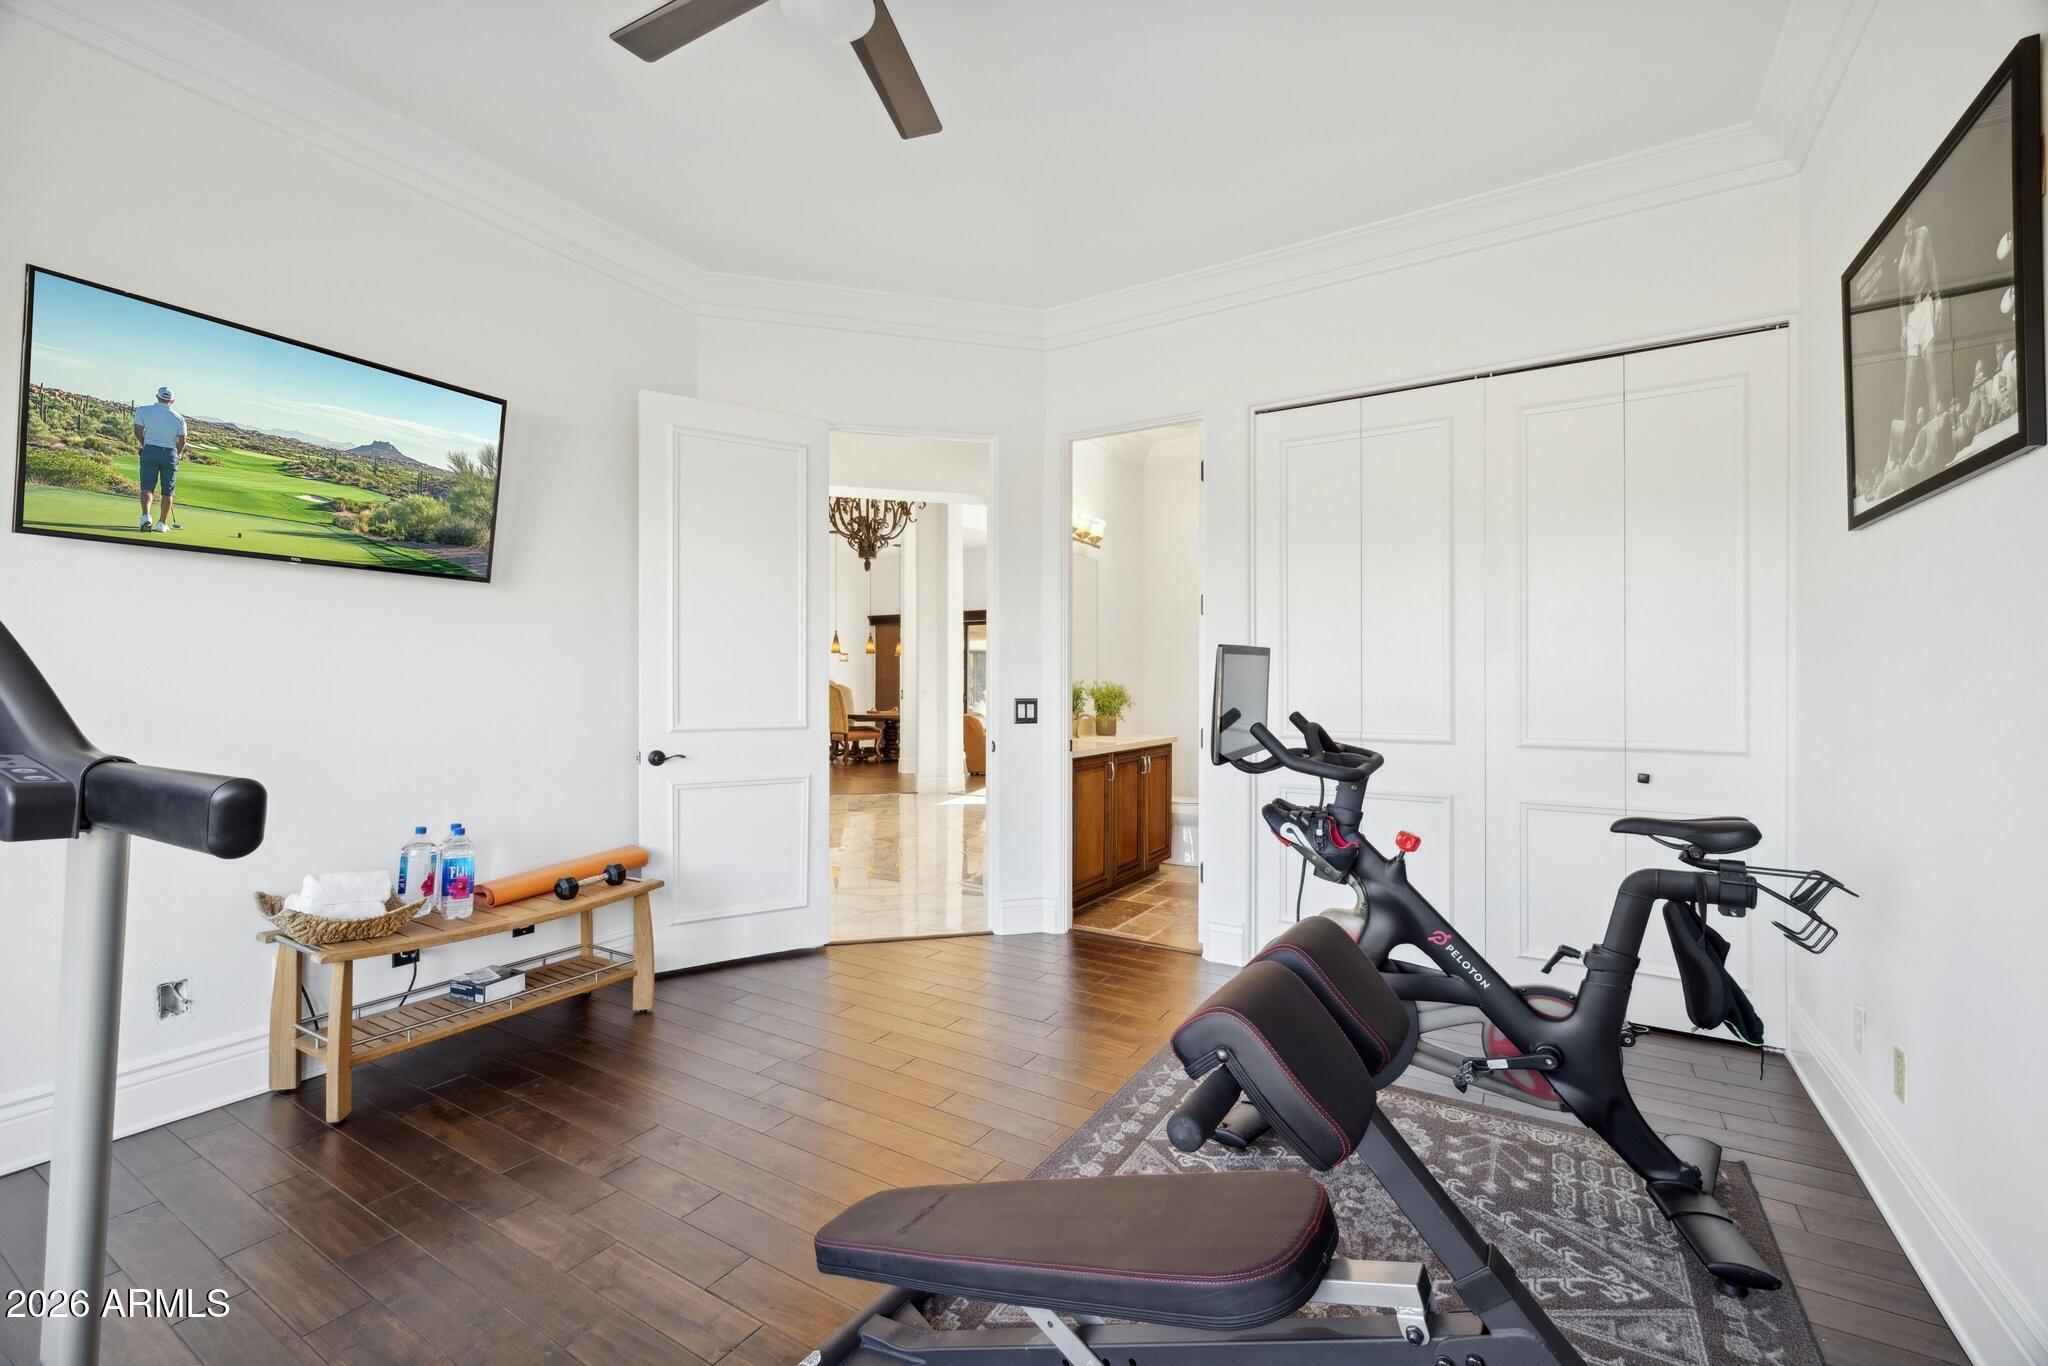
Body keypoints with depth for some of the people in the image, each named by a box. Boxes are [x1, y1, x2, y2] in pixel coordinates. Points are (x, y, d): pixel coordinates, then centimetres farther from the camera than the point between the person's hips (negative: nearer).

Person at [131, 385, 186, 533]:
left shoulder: (143, 410, -1)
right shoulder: (179, 417, 0)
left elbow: (138, 432, 0)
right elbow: (182, 442, 2)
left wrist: (145, 446, 20)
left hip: (150, 451, 0)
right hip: (170, 453, 0)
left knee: (147, 486, 3)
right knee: (167, 491, 5)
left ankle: (146, 515, -18)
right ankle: (162, 523, 6)